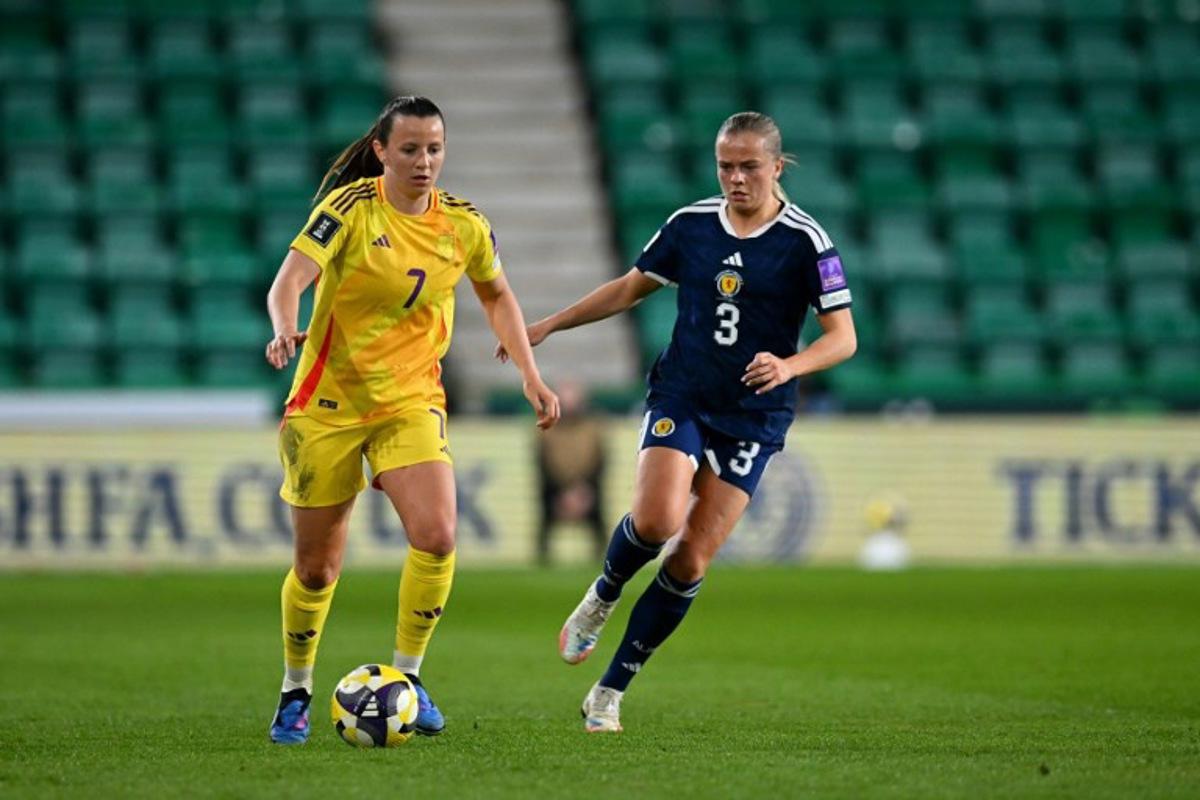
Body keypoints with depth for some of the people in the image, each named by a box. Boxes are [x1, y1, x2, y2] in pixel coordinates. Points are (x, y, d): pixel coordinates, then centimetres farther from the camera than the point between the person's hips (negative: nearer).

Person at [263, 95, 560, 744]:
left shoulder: (463, 226, -1)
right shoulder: (349, 208, -13)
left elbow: (497, 296, 17)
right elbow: (290, 280, -24)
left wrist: (530, 374, 9)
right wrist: (285, 331, -45)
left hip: (412, 401, 2)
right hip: (329, 402, -2)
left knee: (437, 536, -20)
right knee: (316, 567, 4)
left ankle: (406, 675, -2)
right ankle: (295, 694, 26)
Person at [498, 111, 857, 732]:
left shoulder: (806, 242, -6)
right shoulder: (690, 224, 4)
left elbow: (842, 337, -8)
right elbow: (633, 286, 18)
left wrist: (790, 365, -28)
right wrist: (549, 325, 18)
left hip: (752, 418, -1)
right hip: (680, 397, 1)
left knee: (693, 561, -4)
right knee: (656, 519, -25)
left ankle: (610, 692, 7)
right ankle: (601, 599, 9)